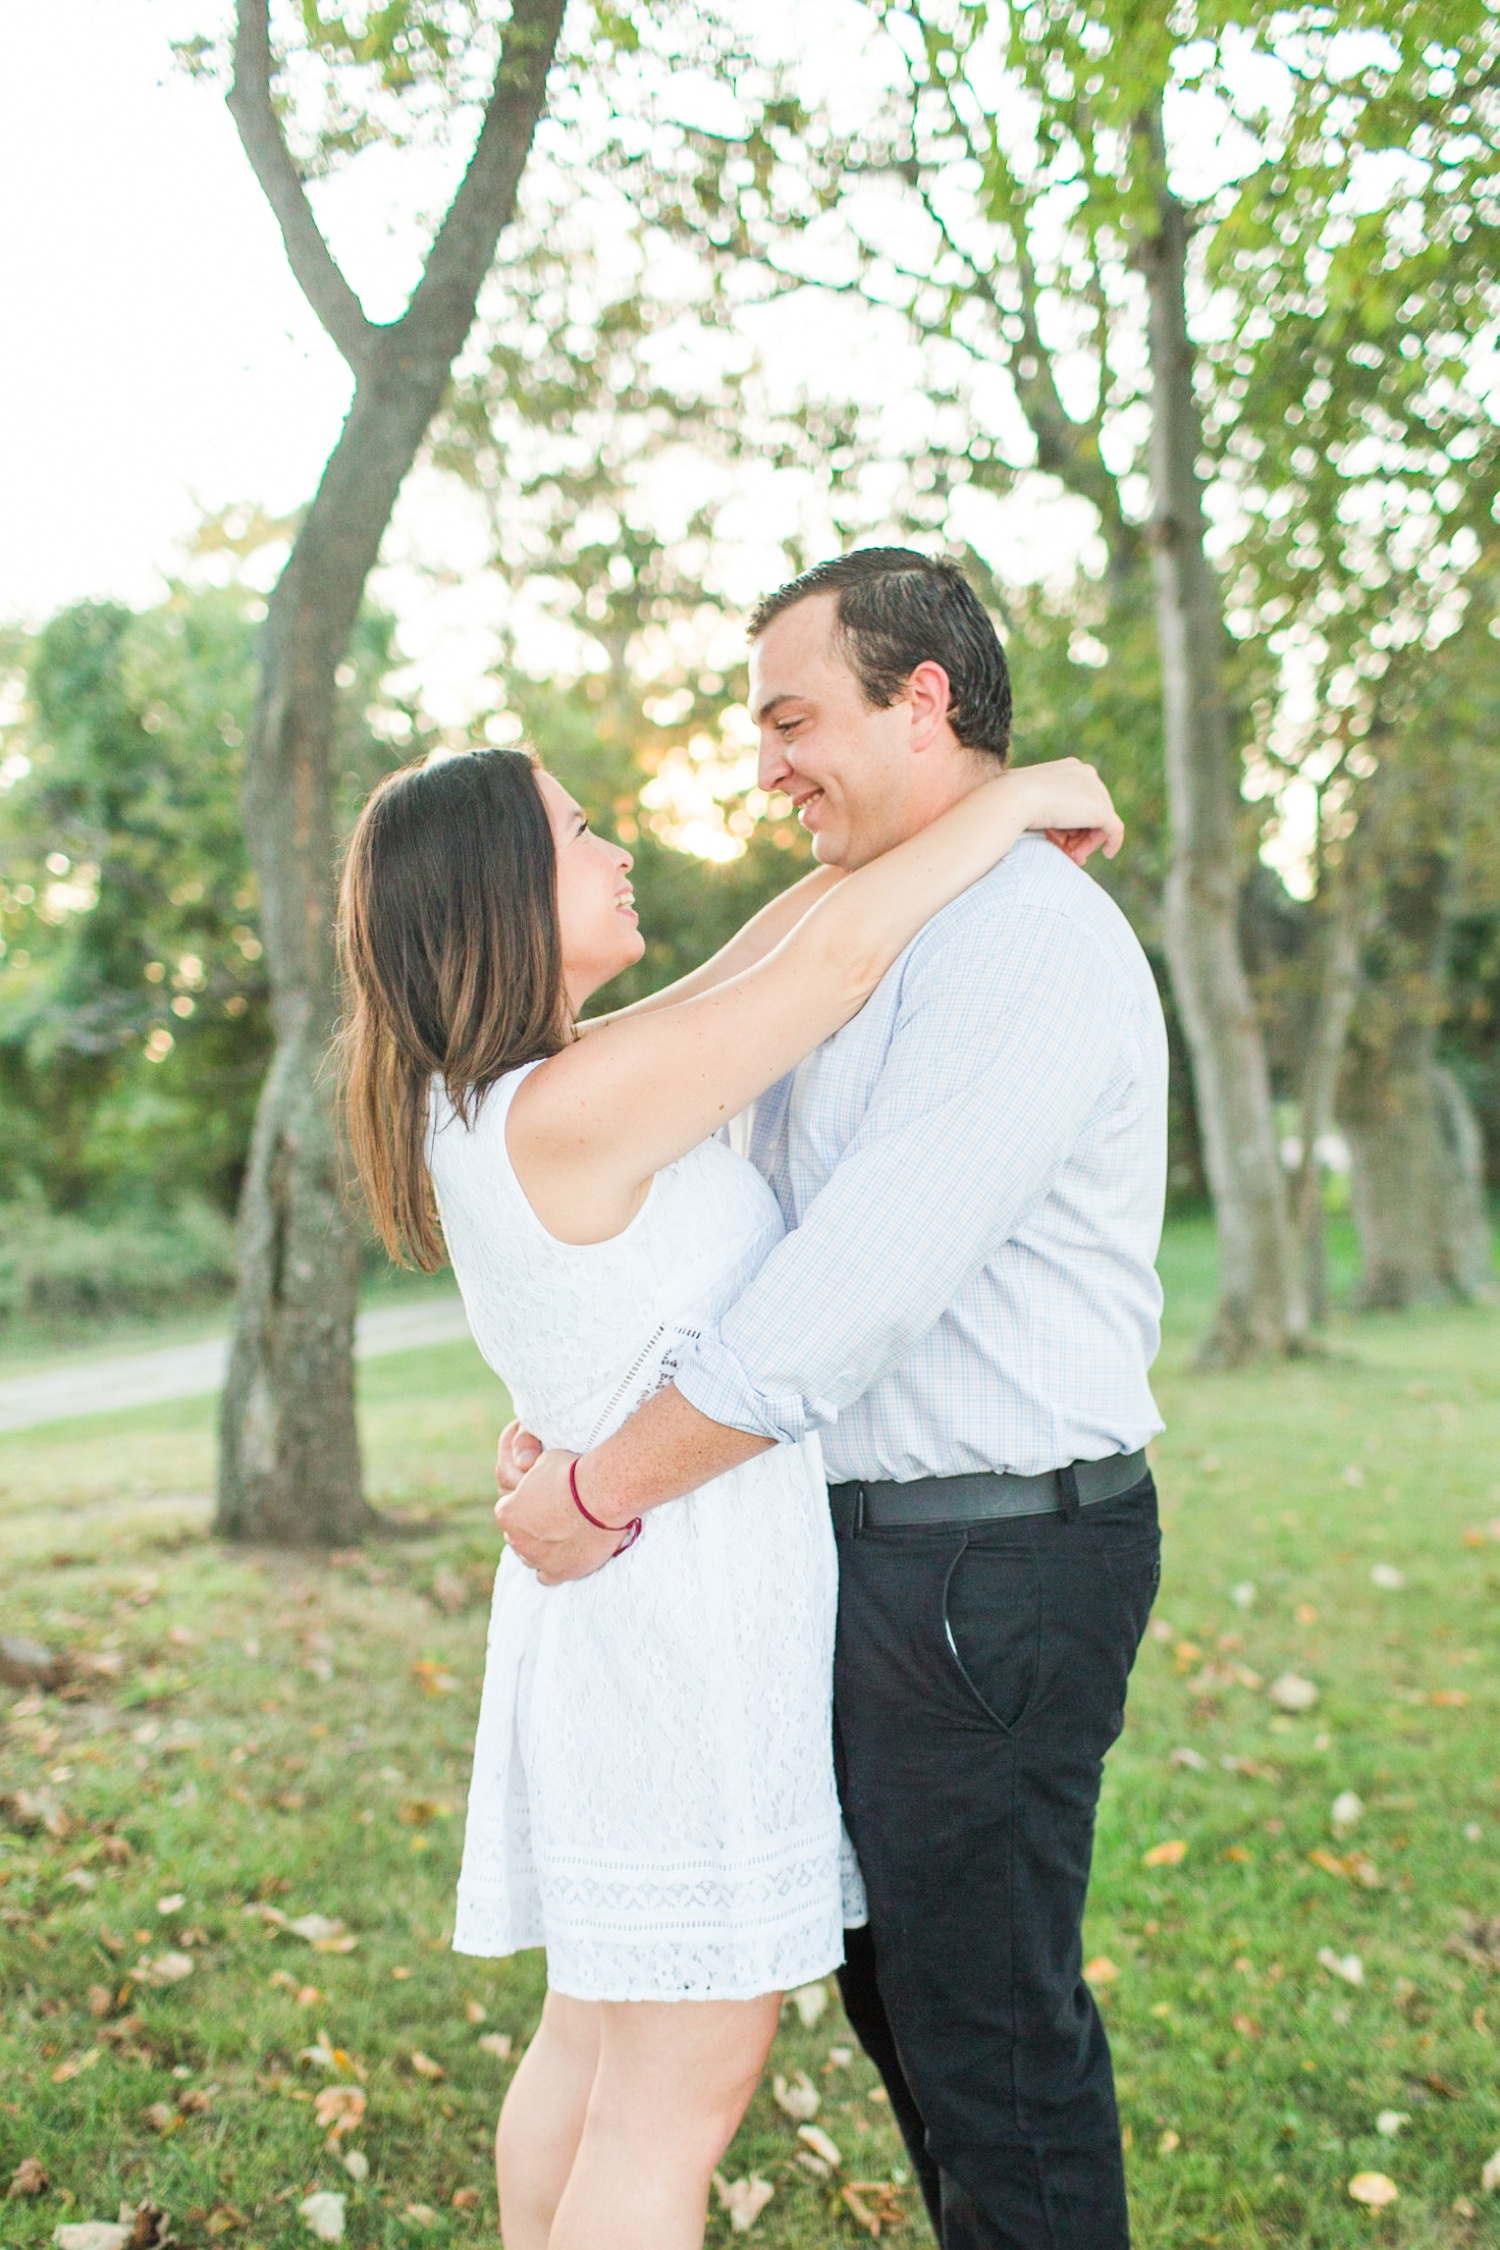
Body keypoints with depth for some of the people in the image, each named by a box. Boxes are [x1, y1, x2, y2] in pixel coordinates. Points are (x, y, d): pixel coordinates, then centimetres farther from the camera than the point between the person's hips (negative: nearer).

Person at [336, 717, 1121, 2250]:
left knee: (596, 2042, 21)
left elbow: (778, 941, 13)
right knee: (681, 2093, 4)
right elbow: (842, 953, -21)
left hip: (618, 1599, 10)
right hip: (686, 1616, -10)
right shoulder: (564, 1113, -21)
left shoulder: (496, 1096, 7)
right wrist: (1018, 796, -8)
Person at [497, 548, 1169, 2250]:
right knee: (892, 1967, 22)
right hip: (881, 1538, 10)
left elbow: (859, 1285, -25)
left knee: (982, 2008, 6)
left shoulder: (1031, 943, -19)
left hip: (994, 1563, -10)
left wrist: (604, 1491, -17)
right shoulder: (875, 944, 15)